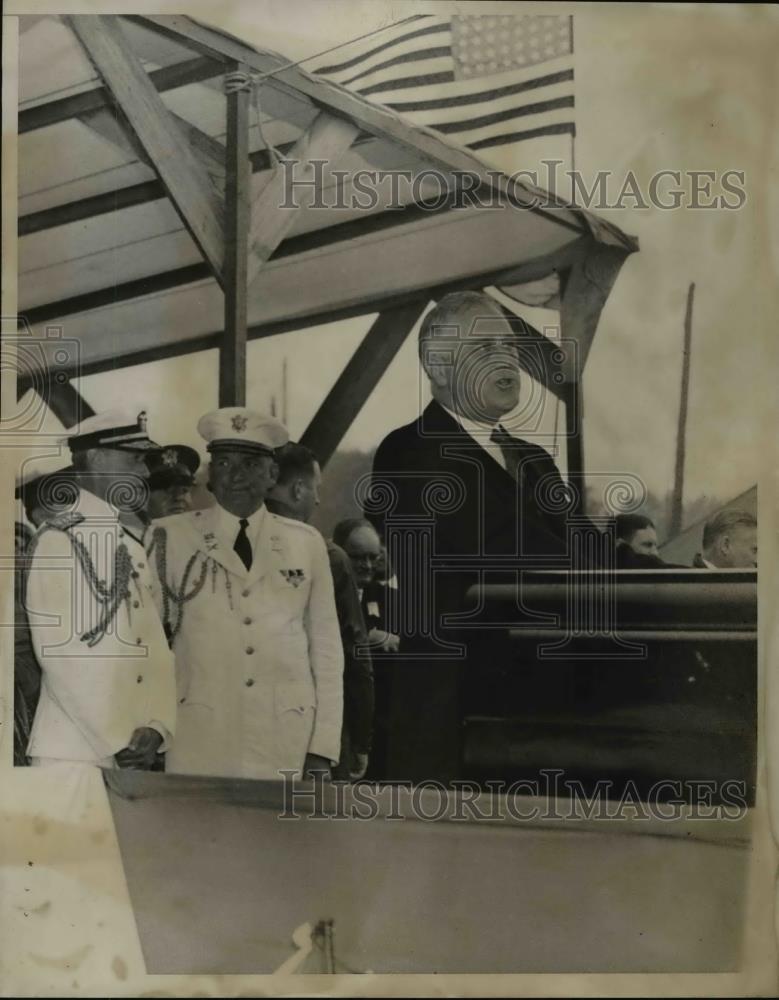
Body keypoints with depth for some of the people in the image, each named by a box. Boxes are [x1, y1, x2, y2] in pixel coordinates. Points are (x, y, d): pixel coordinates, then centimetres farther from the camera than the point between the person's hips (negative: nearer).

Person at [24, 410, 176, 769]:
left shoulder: (133, 548, 13)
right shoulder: (57, 538, -8)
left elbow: (155, 650, 8)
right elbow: (56, 651, -15)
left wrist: (157, 728, -7)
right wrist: (116, 740, -14)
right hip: (73, 753, -6)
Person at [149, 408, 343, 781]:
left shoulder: (307, 543, 7)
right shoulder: (171, 537, 3)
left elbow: (325, 647, 7)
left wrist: (322, 750, 3)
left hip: (286, 751, 1)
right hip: (197, 749, -1)